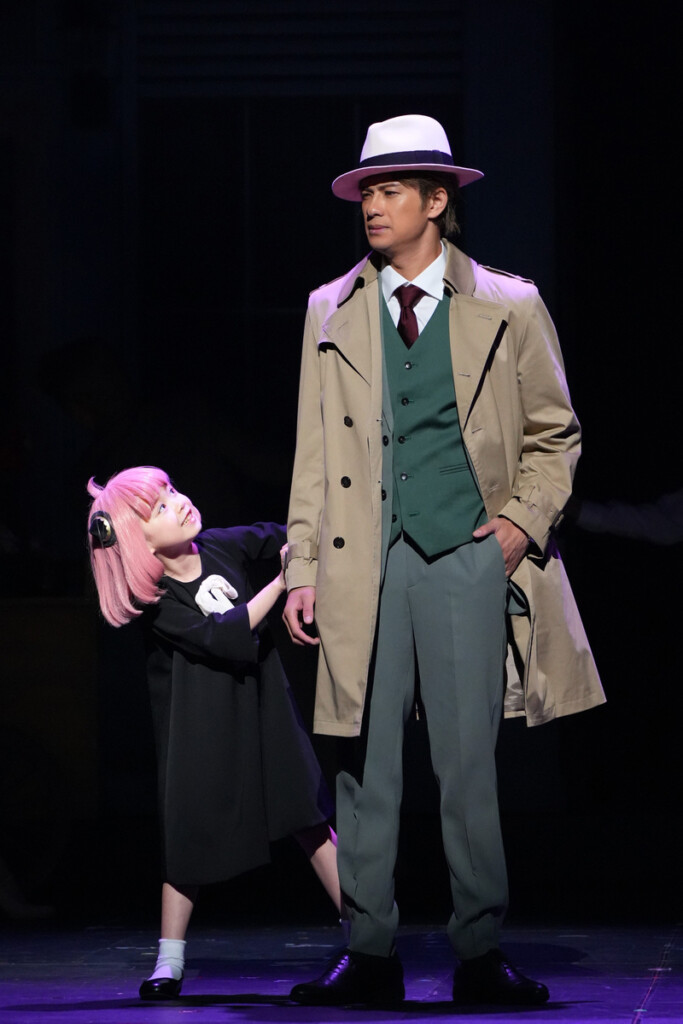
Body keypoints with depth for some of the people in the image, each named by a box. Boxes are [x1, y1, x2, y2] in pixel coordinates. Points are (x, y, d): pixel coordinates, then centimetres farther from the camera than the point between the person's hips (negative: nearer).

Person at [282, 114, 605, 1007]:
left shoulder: (508, 309, 5)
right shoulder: (332, 313, 11)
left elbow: (555, 433, 12)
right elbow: (315, 451, 11)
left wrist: (522, 519, -3)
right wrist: (304, 569, 4)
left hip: (467, 556, -2)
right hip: (366, 559, 2)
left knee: (469, 763, -2)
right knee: (365, 763, 1)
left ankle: (479, 956, 6)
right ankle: (370, 956, 7)